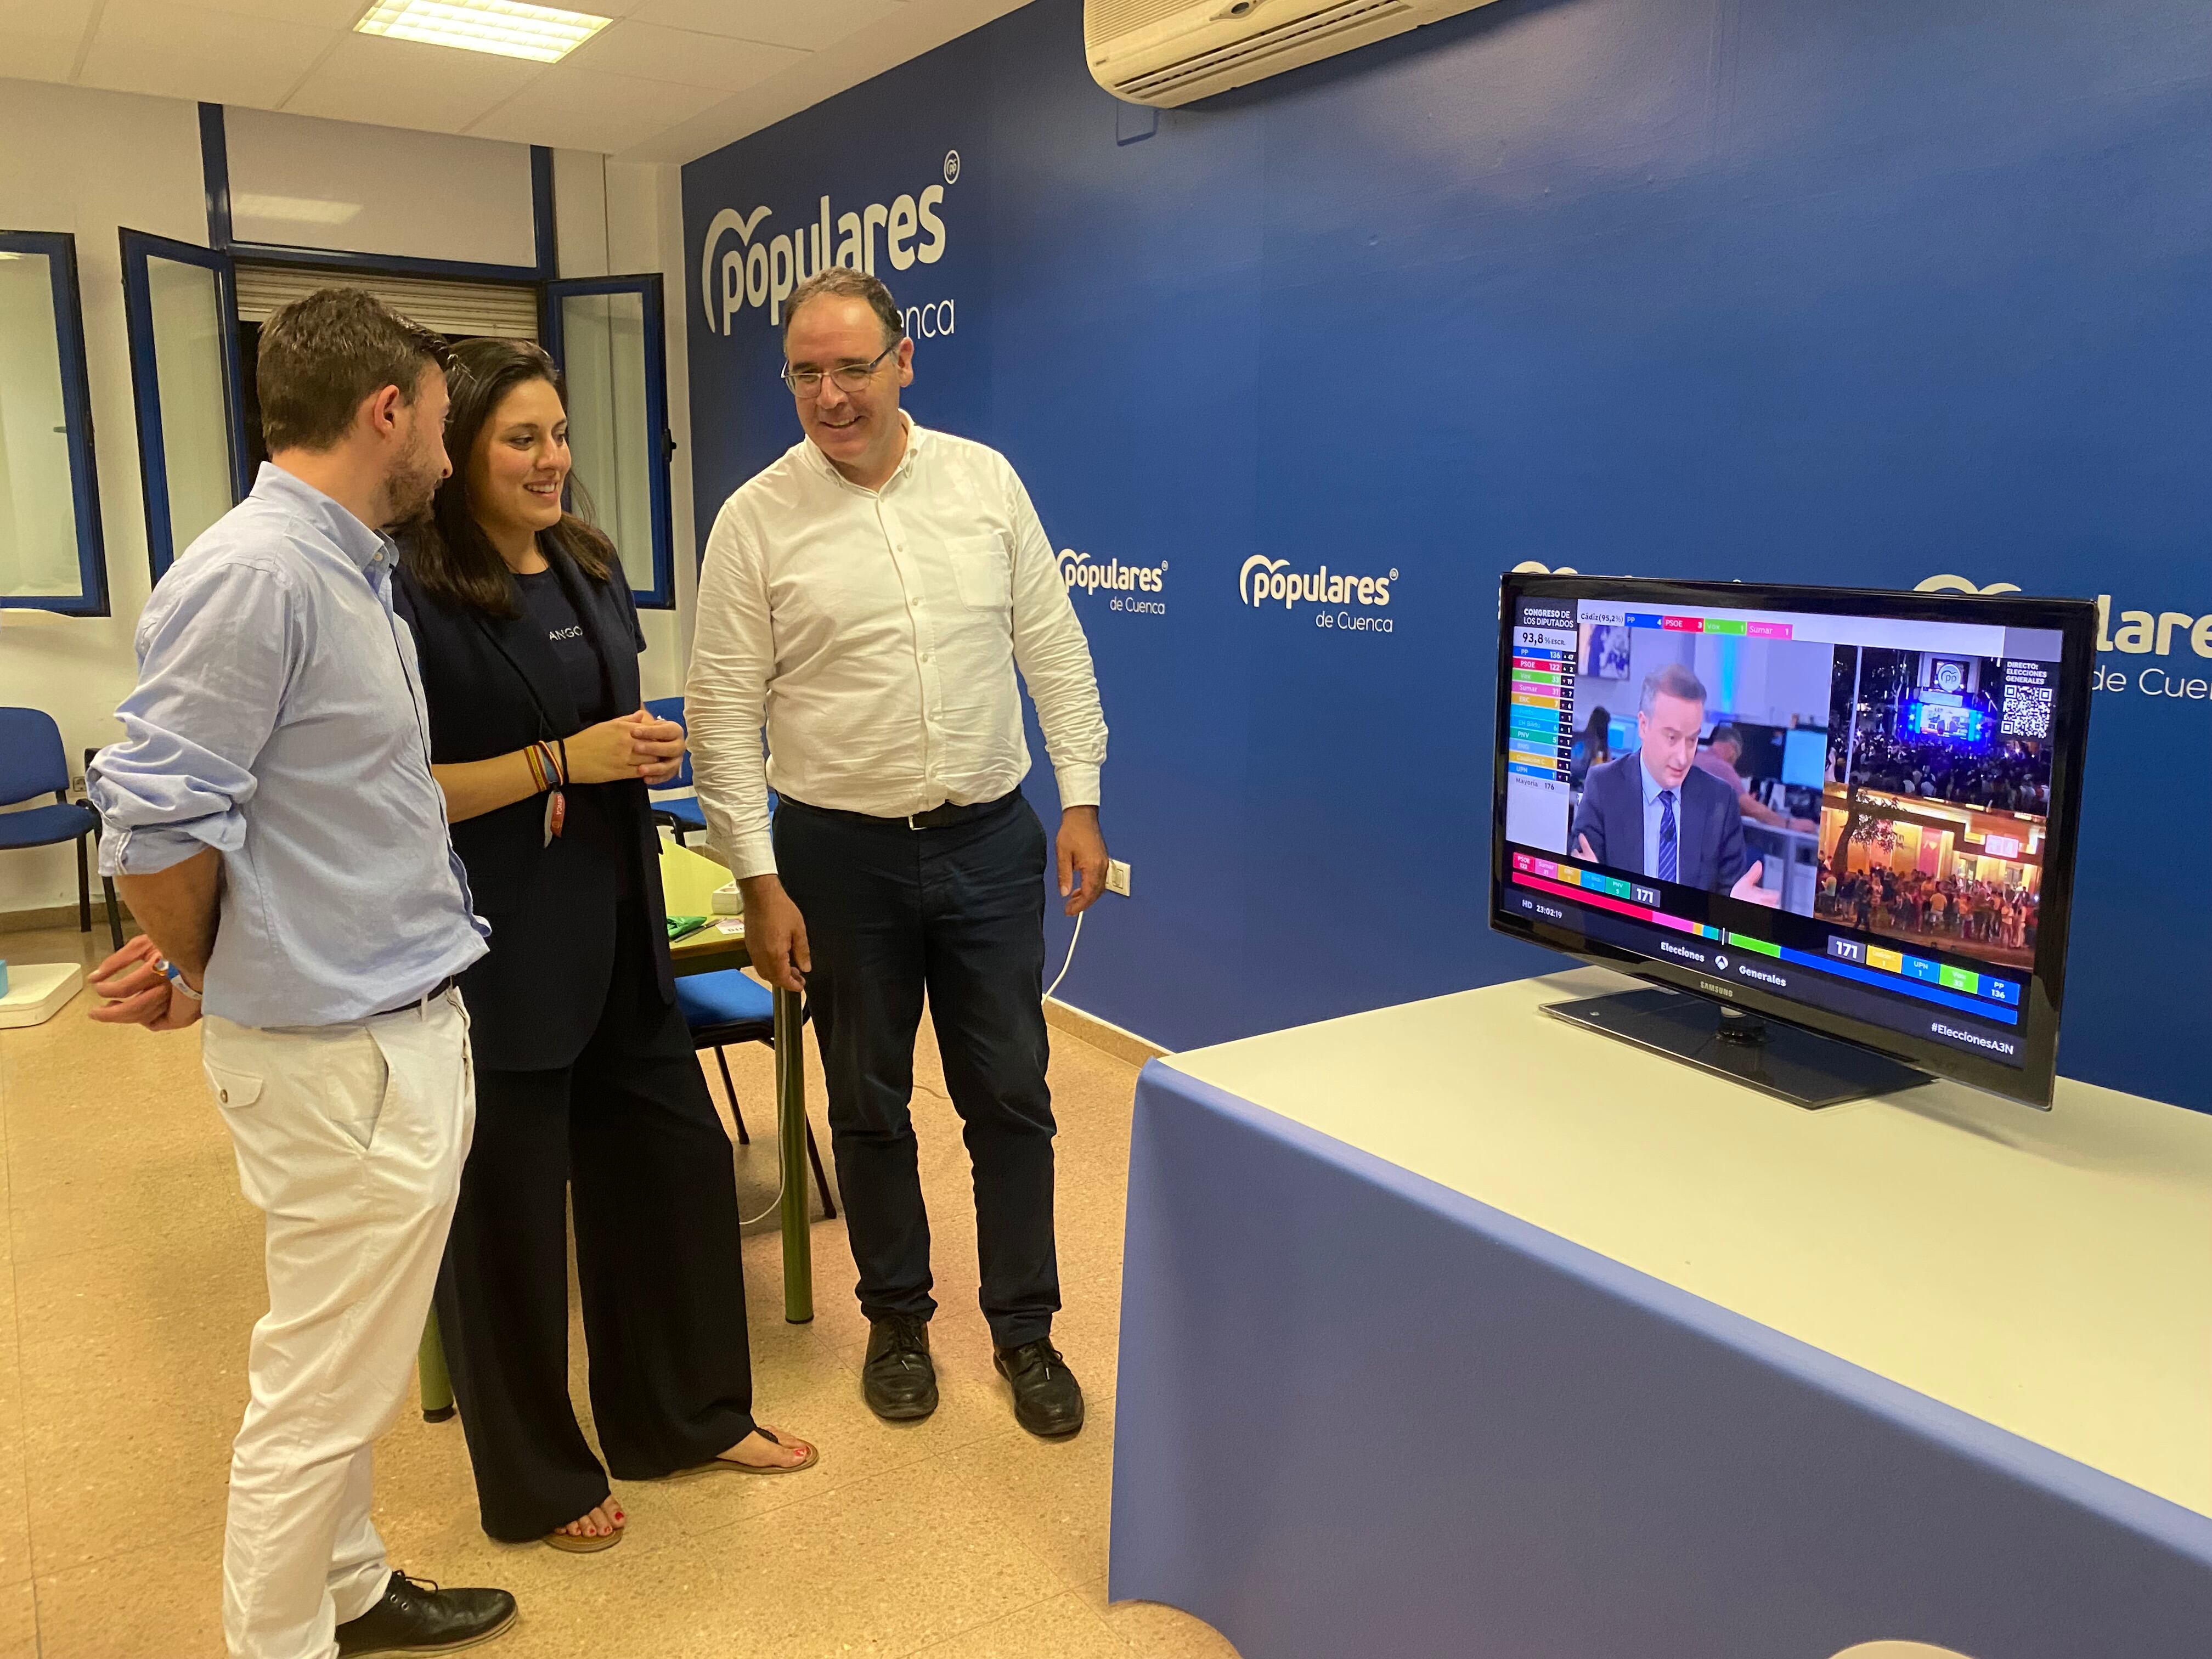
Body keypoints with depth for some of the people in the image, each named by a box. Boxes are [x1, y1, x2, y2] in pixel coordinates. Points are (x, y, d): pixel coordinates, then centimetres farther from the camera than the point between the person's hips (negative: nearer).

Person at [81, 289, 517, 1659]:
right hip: (338, 1052, -9)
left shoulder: (355, 569, 11)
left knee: (358, 1363, 23)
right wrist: (198, 975, -3)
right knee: (321, 1388, 6)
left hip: (411, 1026, 9)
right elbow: (157, 815, -18)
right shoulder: (254, 577, -19)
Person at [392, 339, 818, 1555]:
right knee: (511, 1208, 9)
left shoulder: (590, 566, 8)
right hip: (499, 945, -7)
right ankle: (535, 1479, 31)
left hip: (617, 928, 8)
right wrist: (565, 760, -21)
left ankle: (686, 1414, 38)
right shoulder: (417, 596, -15)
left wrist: (644, 746, 4)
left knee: (674, 1160, 16)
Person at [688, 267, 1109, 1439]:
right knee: (869, 1106, 13)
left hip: (991, 841, 2)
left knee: (1010, 1097, 8)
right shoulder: (755, 520, -5)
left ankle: (1024, 1329, 26)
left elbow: (1053, 646, 5)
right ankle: (896, 1319, 33)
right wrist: (760, 881, -8)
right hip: (840, 855, -1)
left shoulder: (985, 481, 1)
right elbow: (723, 713, -5)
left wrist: (1080, 799, 1)